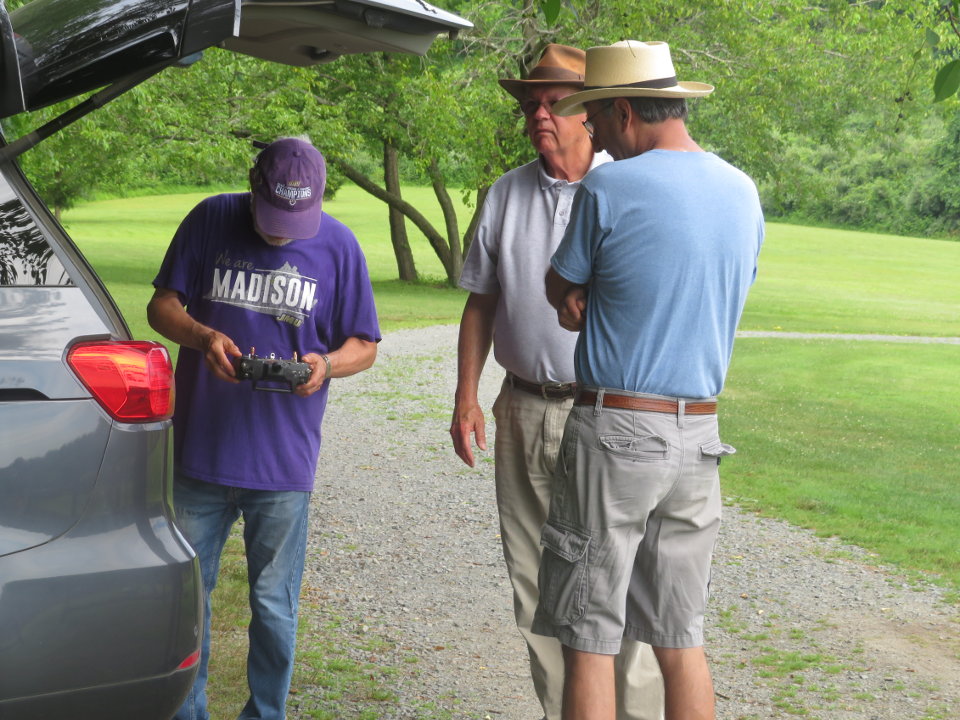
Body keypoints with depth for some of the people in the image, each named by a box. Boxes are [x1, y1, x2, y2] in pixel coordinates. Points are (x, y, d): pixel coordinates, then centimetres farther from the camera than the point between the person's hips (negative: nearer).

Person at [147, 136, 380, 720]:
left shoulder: (338, 245, 0)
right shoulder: (211, 221, 0)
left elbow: (364, 345, 5)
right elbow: (162, 306, 4)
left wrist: (326, 364, -17)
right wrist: (202, 336, -17)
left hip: (283, 461, -1)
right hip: (199, 451, 1)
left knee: (274, 607, 8)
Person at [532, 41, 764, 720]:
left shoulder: (607, 190, -12)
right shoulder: (744, 194, 7)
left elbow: (560, 293, 0)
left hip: (614, 433, -6)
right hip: (698, 434, 6)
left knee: (589, 639, 2)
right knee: (680, 637, 13)